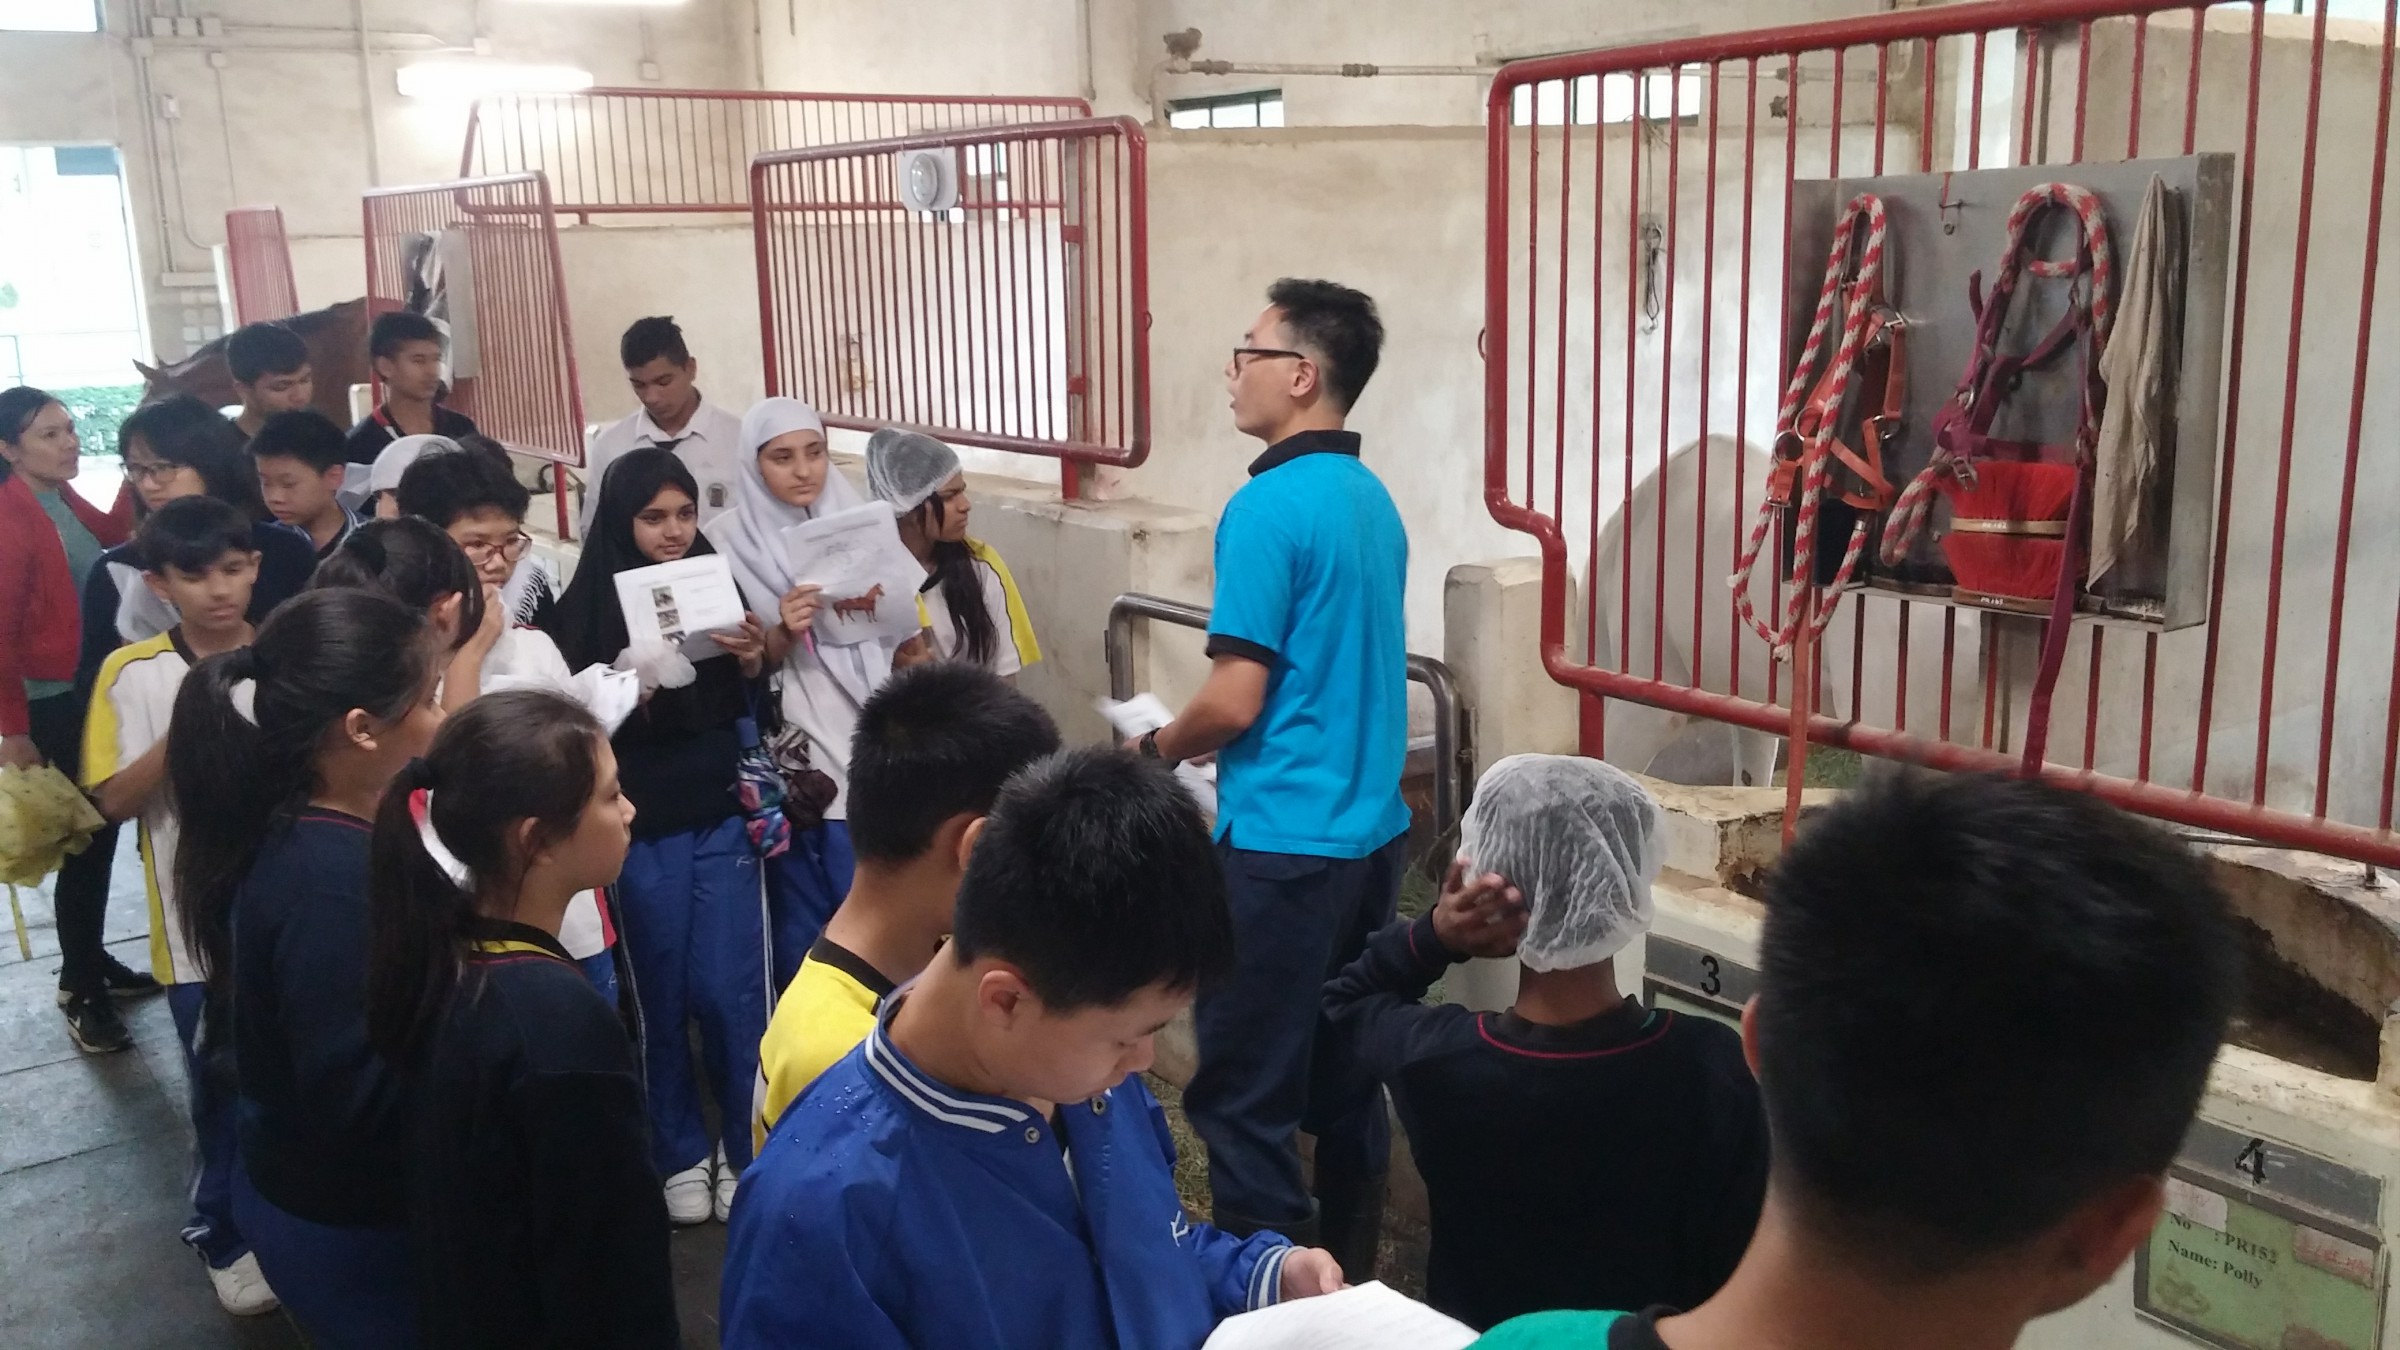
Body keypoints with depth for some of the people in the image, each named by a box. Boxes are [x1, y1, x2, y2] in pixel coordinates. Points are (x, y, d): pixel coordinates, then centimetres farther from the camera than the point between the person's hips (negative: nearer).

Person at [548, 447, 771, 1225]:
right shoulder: (589, 605, -6)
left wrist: (753, 662, -8)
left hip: (723, 816, 2)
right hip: (642, 827, -2)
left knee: (730, 991, 4)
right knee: (662, 996, 8)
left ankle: (747, 1152, 20)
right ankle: (680, 1157, 24)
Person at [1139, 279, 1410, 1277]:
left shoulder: (1268, 507, -16)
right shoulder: (1373, 501, 10)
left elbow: (1234, 701, -18)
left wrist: (1161, 745, 2)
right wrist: (1204, 745, 17)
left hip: (1283, 845, -9)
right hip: (1371, 831, 9)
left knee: (1243, 1096, 1)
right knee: (1345, 1076, 17)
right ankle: (1349, 1286, 29)